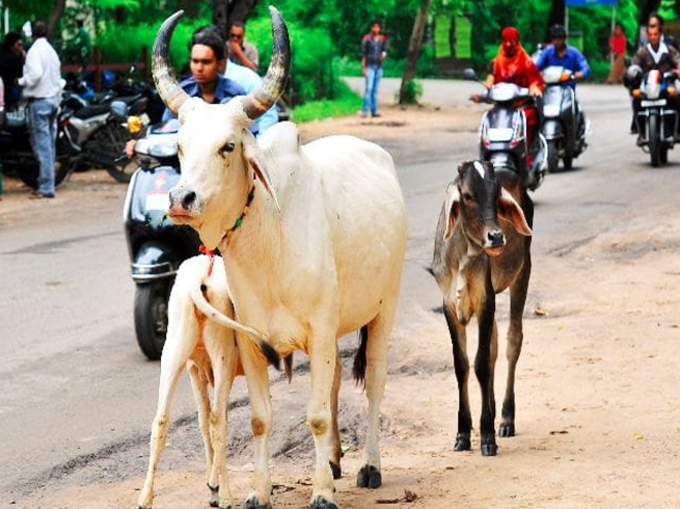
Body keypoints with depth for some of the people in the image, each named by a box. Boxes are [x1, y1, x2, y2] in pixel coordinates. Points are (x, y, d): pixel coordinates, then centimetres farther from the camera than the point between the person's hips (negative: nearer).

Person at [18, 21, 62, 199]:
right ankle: (47, 182, 15)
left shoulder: (34, 50, -11)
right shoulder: (52, 51, 14)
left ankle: (46, 187, -12)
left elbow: (36, 74, -25)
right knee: (50, 144, 11)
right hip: (53, 99, 8)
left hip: (39, 99, -8)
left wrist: (22, 81, -8)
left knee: (42, 145, -9)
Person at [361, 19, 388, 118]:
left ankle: (374, 111, 9)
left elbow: (385, 50, 13)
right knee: (369, 88, -14)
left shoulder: (383, 39, 6)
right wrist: (363, 68, -6)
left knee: (375, 89, 7)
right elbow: (363, 54, -3)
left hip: (379, 66, 4)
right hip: (370, 66, -4)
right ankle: (365, 110, -14)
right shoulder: (367, 39, -4)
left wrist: (384, 54, -12)